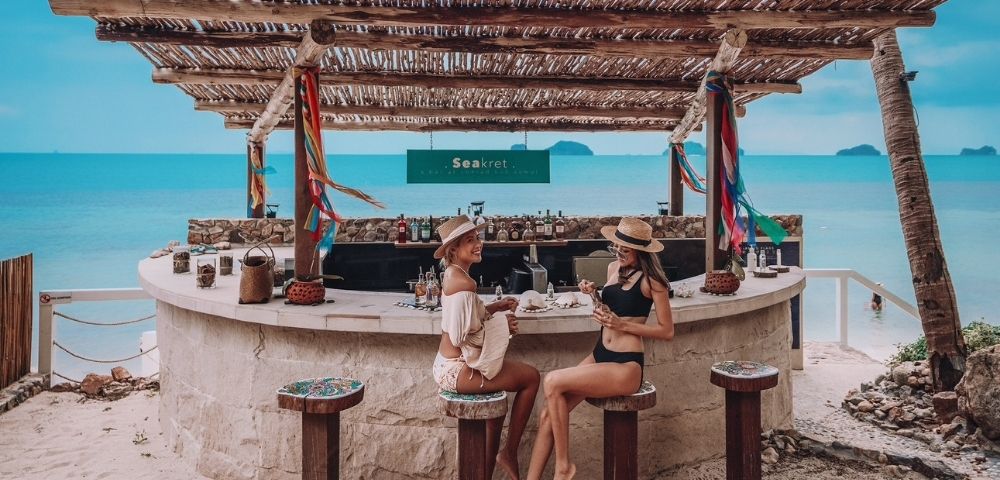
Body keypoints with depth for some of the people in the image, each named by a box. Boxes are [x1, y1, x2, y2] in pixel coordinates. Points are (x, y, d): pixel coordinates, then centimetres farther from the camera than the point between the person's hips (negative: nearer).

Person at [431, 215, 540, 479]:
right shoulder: (464, 282, -24)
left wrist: (495, 307, 6)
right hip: (457, 369, -10)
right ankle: (509, 452, 13)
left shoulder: (454, 274, 7)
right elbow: (460, 337, -26)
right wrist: (502, 327, -13)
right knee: (531, 377, 0)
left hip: (450, 365, 10)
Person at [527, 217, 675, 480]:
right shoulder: (614, 268, 9)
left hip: (625, 366, -7)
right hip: (599, 356, 7)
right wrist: (594, 295, 2)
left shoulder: (651, 280, -10)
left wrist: (622, 324, -17)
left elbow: (667, 331, -8)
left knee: (552, 382, -24)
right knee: (548, 415, -7)